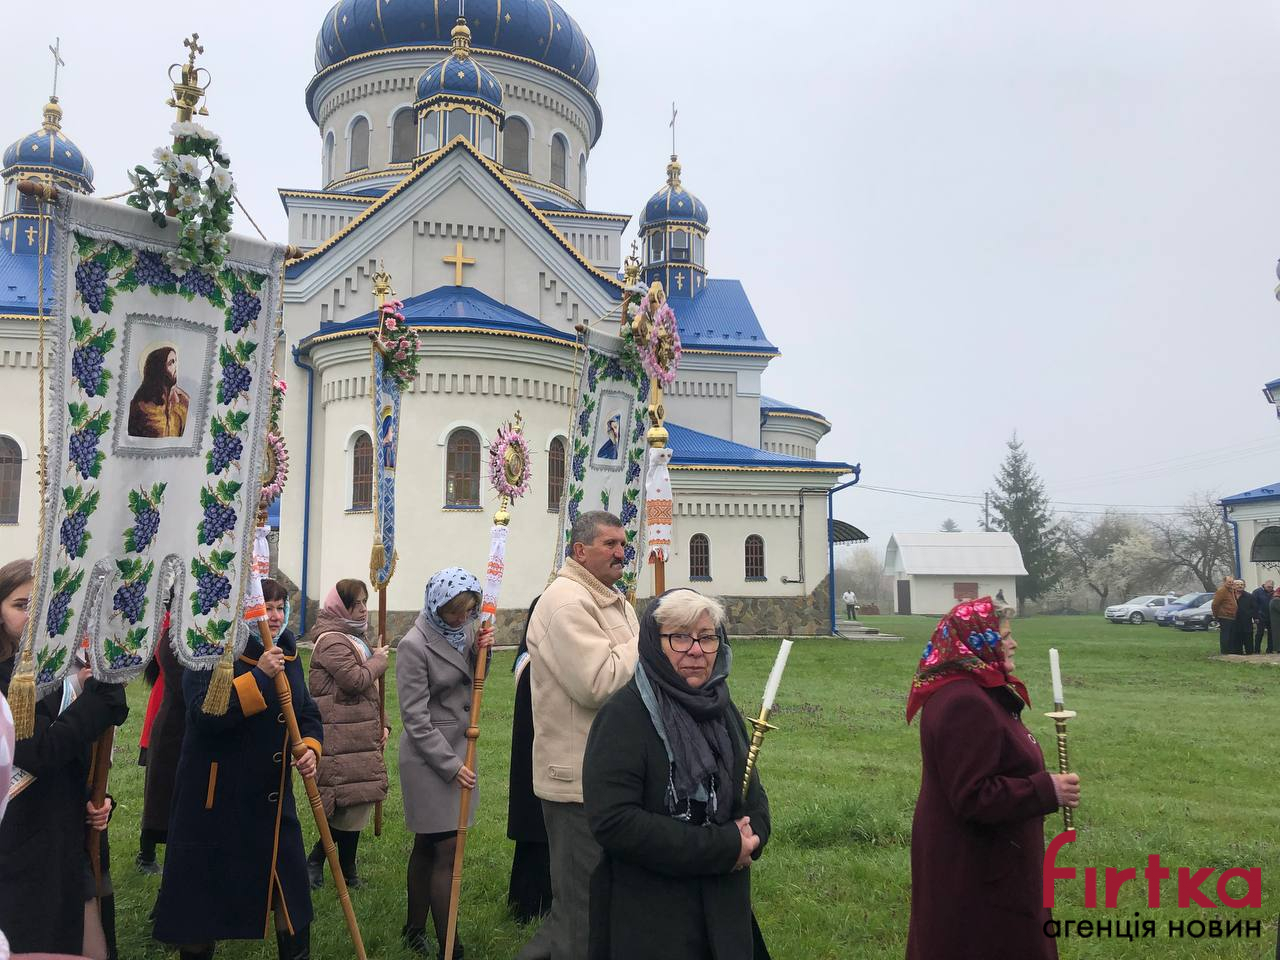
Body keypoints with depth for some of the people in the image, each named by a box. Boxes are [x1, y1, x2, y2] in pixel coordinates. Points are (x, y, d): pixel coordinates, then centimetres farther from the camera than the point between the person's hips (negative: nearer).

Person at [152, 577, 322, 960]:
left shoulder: (287, 656, 7)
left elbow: (308, 713, 13)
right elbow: (205, 714, -27)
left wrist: (310, 747, -6)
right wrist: (258, 675, -29)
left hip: (273, 799, 6)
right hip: (216, 799, -6)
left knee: (291, 891, 11)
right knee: (205, 890, 9)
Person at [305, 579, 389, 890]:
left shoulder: (355, 639, 20)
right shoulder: (331, 641, -13)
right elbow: (355, 681, -24)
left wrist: (380, 724, 16)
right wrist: (379, 660, -8)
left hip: (360, 735, 10)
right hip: (341, 739, -10)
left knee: (354, 803, 13)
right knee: (352, 803, -7)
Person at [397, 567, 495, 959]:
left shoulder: (463, 630, 4)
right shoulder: (414, 645, -17)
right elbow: (416, 718, -17)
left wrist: (480, 652, -5)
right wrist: (450, 764, -17)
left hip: (458, 748, 7)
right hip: (429, 756, -7)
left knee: (427, 845, 17)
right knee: (447, 849, -5)